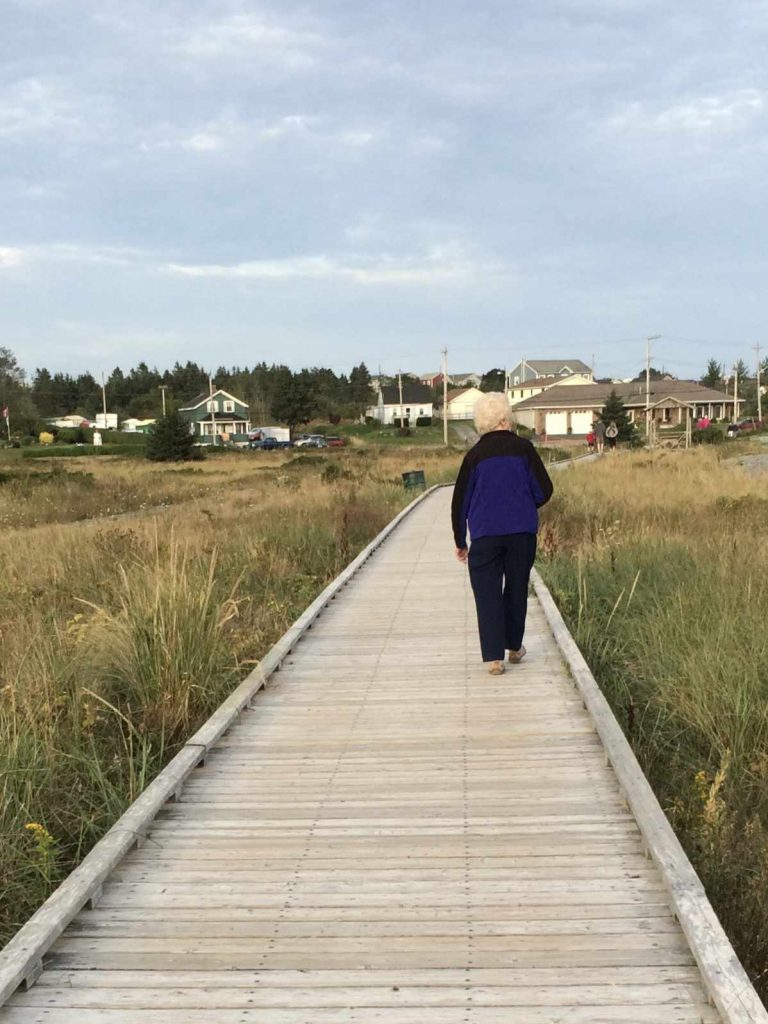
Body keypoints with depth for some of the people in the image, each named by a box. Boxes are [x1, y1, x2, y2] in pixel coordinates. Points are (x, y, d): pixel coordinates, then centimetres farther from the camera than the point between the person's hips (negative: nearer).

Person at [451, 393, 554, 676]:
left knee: (488, 594, 2)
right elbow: (544, 491, 0)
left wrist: (460, 541, 14)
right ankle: (514, 647, 28)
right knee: (517, 589, 16)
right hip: (522, 533, 1)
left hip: (485, 535, -1)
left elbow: (459, 502, 3)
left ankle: (494, 657, -5)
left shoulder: (475, 455, 1)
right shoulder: (523, 448, -1)